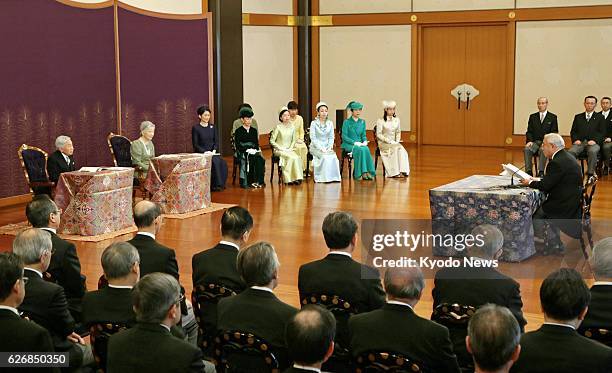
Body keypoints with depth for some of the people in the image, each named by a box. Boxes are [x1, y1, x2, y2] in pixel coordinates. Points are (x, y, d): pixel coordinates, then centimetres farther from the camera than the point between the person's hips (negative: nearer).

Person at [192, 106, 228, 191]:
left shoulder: (212, 127, 14)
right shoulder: (195, 128, -1)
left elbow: (216, 141, 12)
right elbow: (195, 145, -5)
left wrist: (214, 150, -8)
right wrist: (205, 151, -18)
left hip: (213, 153, 4)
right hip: (201, 154, -4)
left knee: (223, 163, -26)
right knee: (215, 162, -31)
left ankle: (221, 184, -17)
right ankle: (216, 185, -23)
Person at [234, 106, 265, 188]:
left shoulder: (254, 130, 18)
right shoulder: (238, 131, 4)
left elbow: (257, 143, 16)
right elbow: (238, 145, -4)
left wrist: (255, 149, -6)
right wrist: (247, 150, -16)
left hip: (253, 151, 4)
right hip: (242, 152, -4)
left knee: (261, 159, -29)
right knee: (252, 159, -35)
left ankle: (259, 181, -27)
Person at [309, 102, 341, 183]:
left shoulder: (330, 123, 10)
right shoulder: (314, 123, -3)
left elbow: (331, 137, 9)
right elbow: (313, 138, -8)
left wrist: (329, 147, -8)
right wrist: (320, 148, -18)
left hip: (327, 147, 3)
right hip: (316, 147, -3)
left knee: (334, 157, -27)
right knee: (325, 157, -32)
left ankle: (333, 177, -21)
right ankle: (323, 177, -26)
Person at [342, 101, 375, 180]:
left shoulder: (362, 122, 14)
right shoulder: (347, 122, -1)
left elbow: (363, 135, 16)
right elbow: (344, 136, -7)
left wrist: (365, 141, -7)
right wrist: (354, 142, -17)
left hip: (360, 144, 4)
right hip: (349, 144, -4)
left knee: (366, 149, -31)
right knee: (360, 150, -35)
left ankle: (369, 172, -33)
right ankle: (362, 172, -33)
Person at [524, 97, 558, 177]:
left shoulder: (552, 117, 8)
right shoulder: (532, 117, 15)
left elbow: (554, 133, 2)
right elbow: (529, 131, 10)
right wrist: (529, 141, -9)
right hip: (534, 142, 3)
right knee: (527, 149, -30)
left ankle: (541, 172, -37)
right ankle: (528, 171, -31)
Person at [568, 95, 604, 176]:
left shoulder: (599, 117, 16)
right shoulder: (578, 117, 23)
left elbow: (601, 133, 7)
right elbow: (573, 131, 17)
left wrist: (594, 140, -11)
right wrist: (575, 139, -4)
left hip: (592, 143, -2)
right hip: (579, 142, 2)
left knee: (592, 151, -38)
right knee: (571, 152, -32)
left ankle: (590, 174, -36)